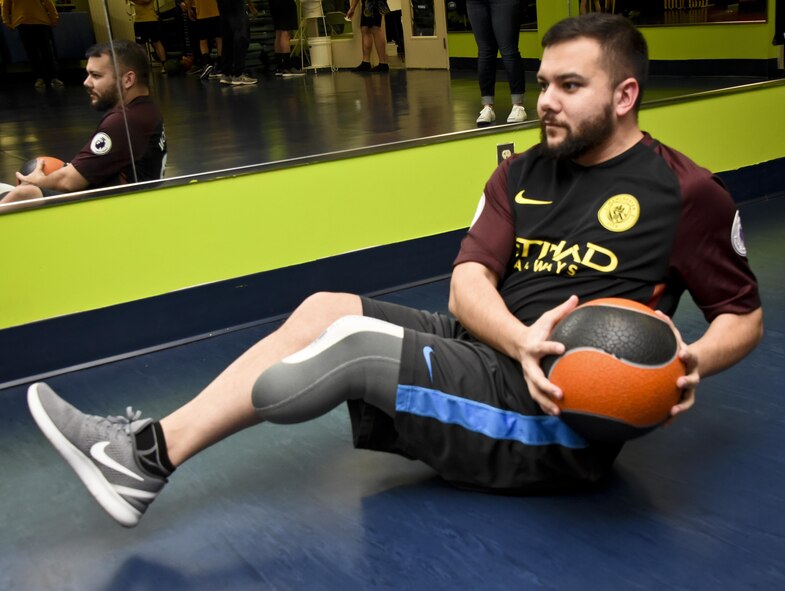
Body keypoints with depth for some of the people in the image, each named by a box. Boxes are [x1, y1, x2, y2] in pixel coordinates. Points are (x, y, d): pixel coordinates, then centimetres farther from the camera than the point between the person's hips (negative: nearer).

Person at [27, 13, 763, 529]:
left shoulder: (685, 192, -5)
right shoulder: (521, 173, 9)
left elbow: (744, 315, 2)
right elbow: (468, 282, -2)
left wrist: (694, 361, -21)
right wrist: (520, 340, -23)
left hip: (561, 417, -6)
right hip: (487, 354, 6)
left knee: (355, 342, -20)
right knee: (324, 309, -9)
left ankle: (152, 452, -7)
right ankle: (147, 449, -8)